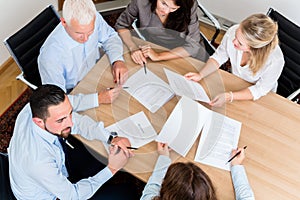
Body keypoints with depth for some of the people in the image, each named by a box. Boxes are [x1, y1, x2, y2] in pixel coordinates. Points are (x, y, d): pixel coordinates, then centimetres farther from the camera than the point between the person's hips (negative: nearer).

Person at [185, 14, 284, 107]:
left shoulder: (275, 60, -37)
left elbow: (259, 90, -23)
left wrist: (228, 97, -36)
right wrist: (200, 75, -24)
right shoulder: (233, 32, -28)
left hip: (259, 99, -3)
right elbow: (219, 57, -9)